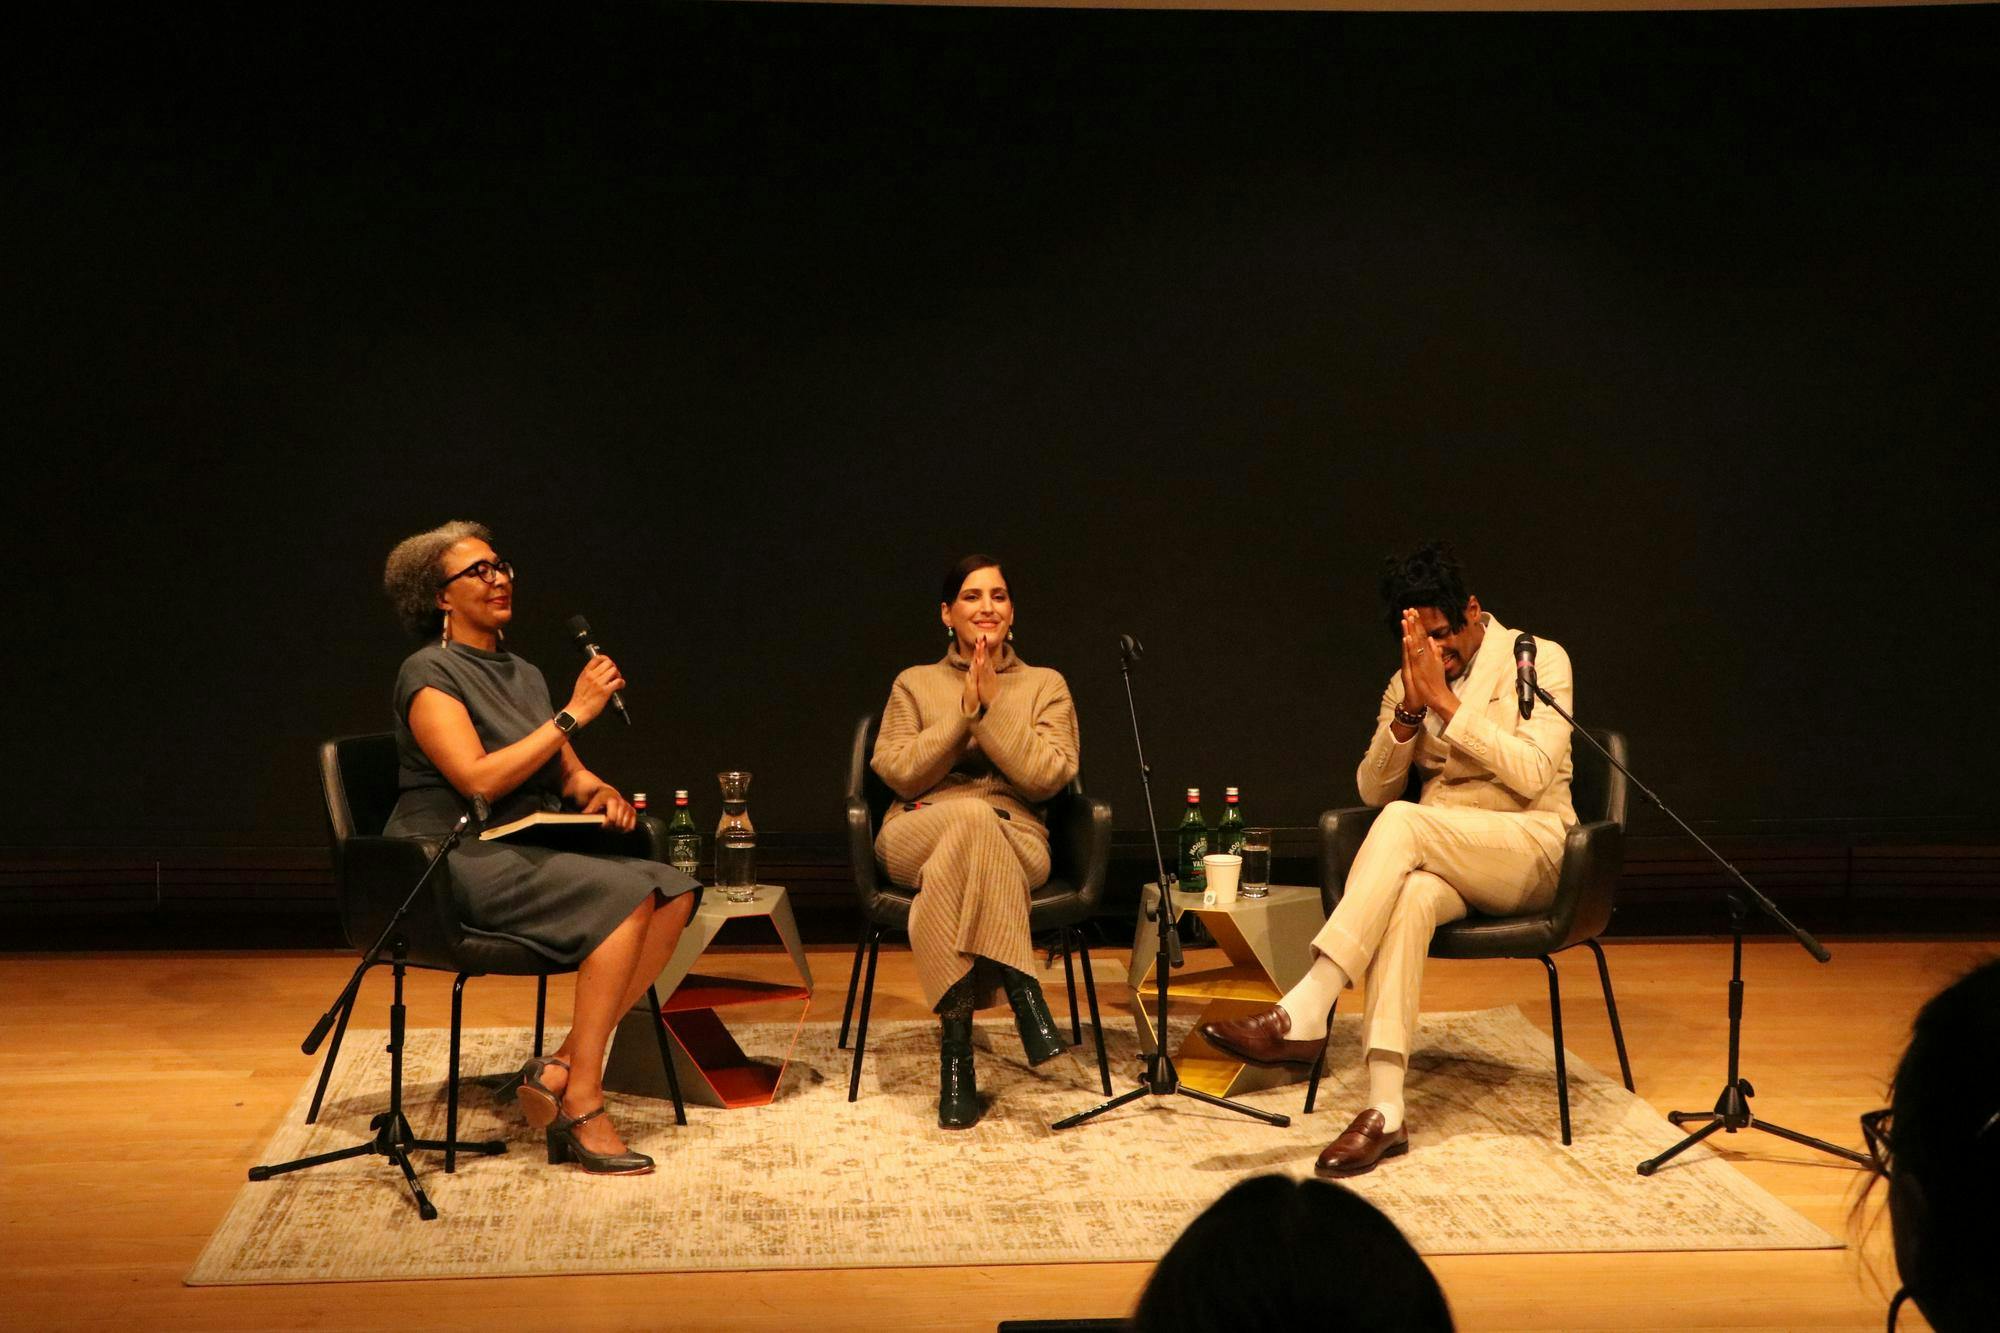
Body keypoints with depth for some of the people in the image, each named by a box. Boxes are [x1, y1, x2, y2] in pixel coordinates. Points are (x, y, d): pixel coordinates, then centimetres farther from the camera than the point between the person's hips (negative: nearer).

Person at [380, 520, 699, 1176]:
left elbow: (569, 775, 22)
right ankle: (581, 1108, -26)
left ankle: (561, 1067, -19)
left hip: (529, 856, 8)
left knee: (672, 890, -16)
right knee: (625, 893, -28)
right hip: (457, 861, -8)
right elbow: (479, 780, -19)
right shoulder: (429, 674, -5)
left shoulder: (523, 674, 20)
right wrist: (573, 714, -17)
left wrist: (599, 792, -2)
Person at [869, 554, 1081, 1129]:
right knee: (973, 814, -39)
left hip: (1016, 841, 0)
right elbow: (898, 772, 1)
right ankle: (1024, 996, -42)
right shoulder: (914, 684, 18)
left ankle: (956, 1041, -37)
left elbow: (1047, 776, -2)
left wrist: (994, 706, -8)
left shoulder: (1046, 685, 16)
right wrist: (964, 713, -6)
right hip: (916, 837, 0)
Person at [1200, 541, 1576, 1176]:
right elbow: (1373, 789, 6)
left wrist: (1447, 702, -16)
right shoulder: (1408, 680, 14)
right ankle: (1385, 1110, -42)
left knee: (1403, 820, -34)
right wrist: (1409, 710, -10)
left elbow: (1532, 775, -13)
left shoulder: (1539, 660, 0)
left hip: (1530, 846, -3)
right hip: (1438, 857, 4)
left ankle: (1303, 1015, -39)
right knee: (1409, 897, -36)